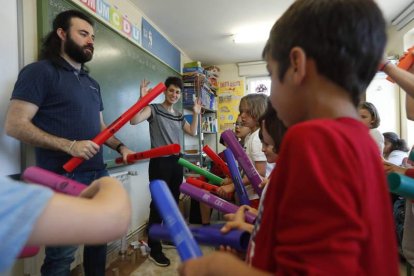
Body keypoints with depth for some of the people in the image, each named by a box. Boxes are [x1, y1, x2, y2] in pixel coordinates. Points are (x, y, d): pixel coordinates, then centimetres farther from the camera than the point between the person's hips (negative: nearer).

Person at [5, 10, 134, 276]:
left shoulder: (92, 83, 17)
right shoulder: (40, 71, -6)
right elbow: (15, 125, -14)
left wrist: (120, 147, 4)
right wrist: (69, 146, -23)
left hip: (98, 173, 8)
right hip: (63, 178, -7)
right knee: (62, 254, 4)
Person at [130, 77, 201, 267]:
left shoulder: (179, 116, 14)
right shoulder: (154, 109, -5)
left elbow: (192, 132, 17)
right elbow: (134, 120, -21)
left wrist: (196, 114, 9)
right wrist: (143, 98, -29)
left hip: (176, 162, 7)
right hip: (159, 162, -7)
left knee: (173, 202, 18)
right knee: (158, 203, -2)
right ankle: (154, 249, 10)